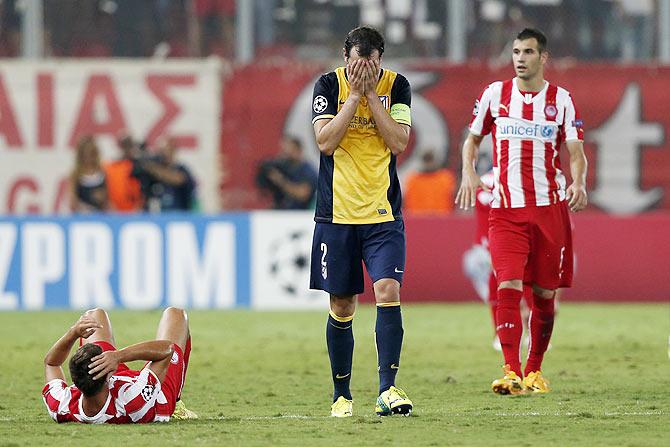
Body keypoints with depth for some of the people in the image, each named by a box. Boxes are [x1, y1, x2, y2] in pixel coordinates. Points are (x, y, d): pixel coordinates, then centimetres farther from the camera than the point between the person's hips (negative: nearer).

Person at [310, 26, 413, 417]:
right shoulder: (330, 85, -3)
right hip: (337, 212, 0)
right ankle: (342, 395, 15)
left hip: (383, 212, 0)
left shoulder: (397, 86, 0)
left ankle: (388, 388, -17)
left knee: (388, 291, -17)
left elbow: (399, 142, -10)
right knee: (341, 306, 4)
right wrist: (355, 94, -15)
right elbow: (326, 141, -13)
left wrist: (371, 94, -13)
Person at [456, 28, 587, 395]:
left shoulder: (561, 100, 3)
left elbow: (576, 152, 0)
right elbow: (472, 138, 16)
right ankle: (511, 373, -20)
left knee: (544, 292, 6)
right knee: (509, 286, -15)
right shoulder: (494, 94, 6)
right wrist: (469, 172, -3)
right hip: (506, 209, -1)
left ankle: (534, 370, 21)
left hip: (550, 206, 1)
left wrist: (578, 182, -21)